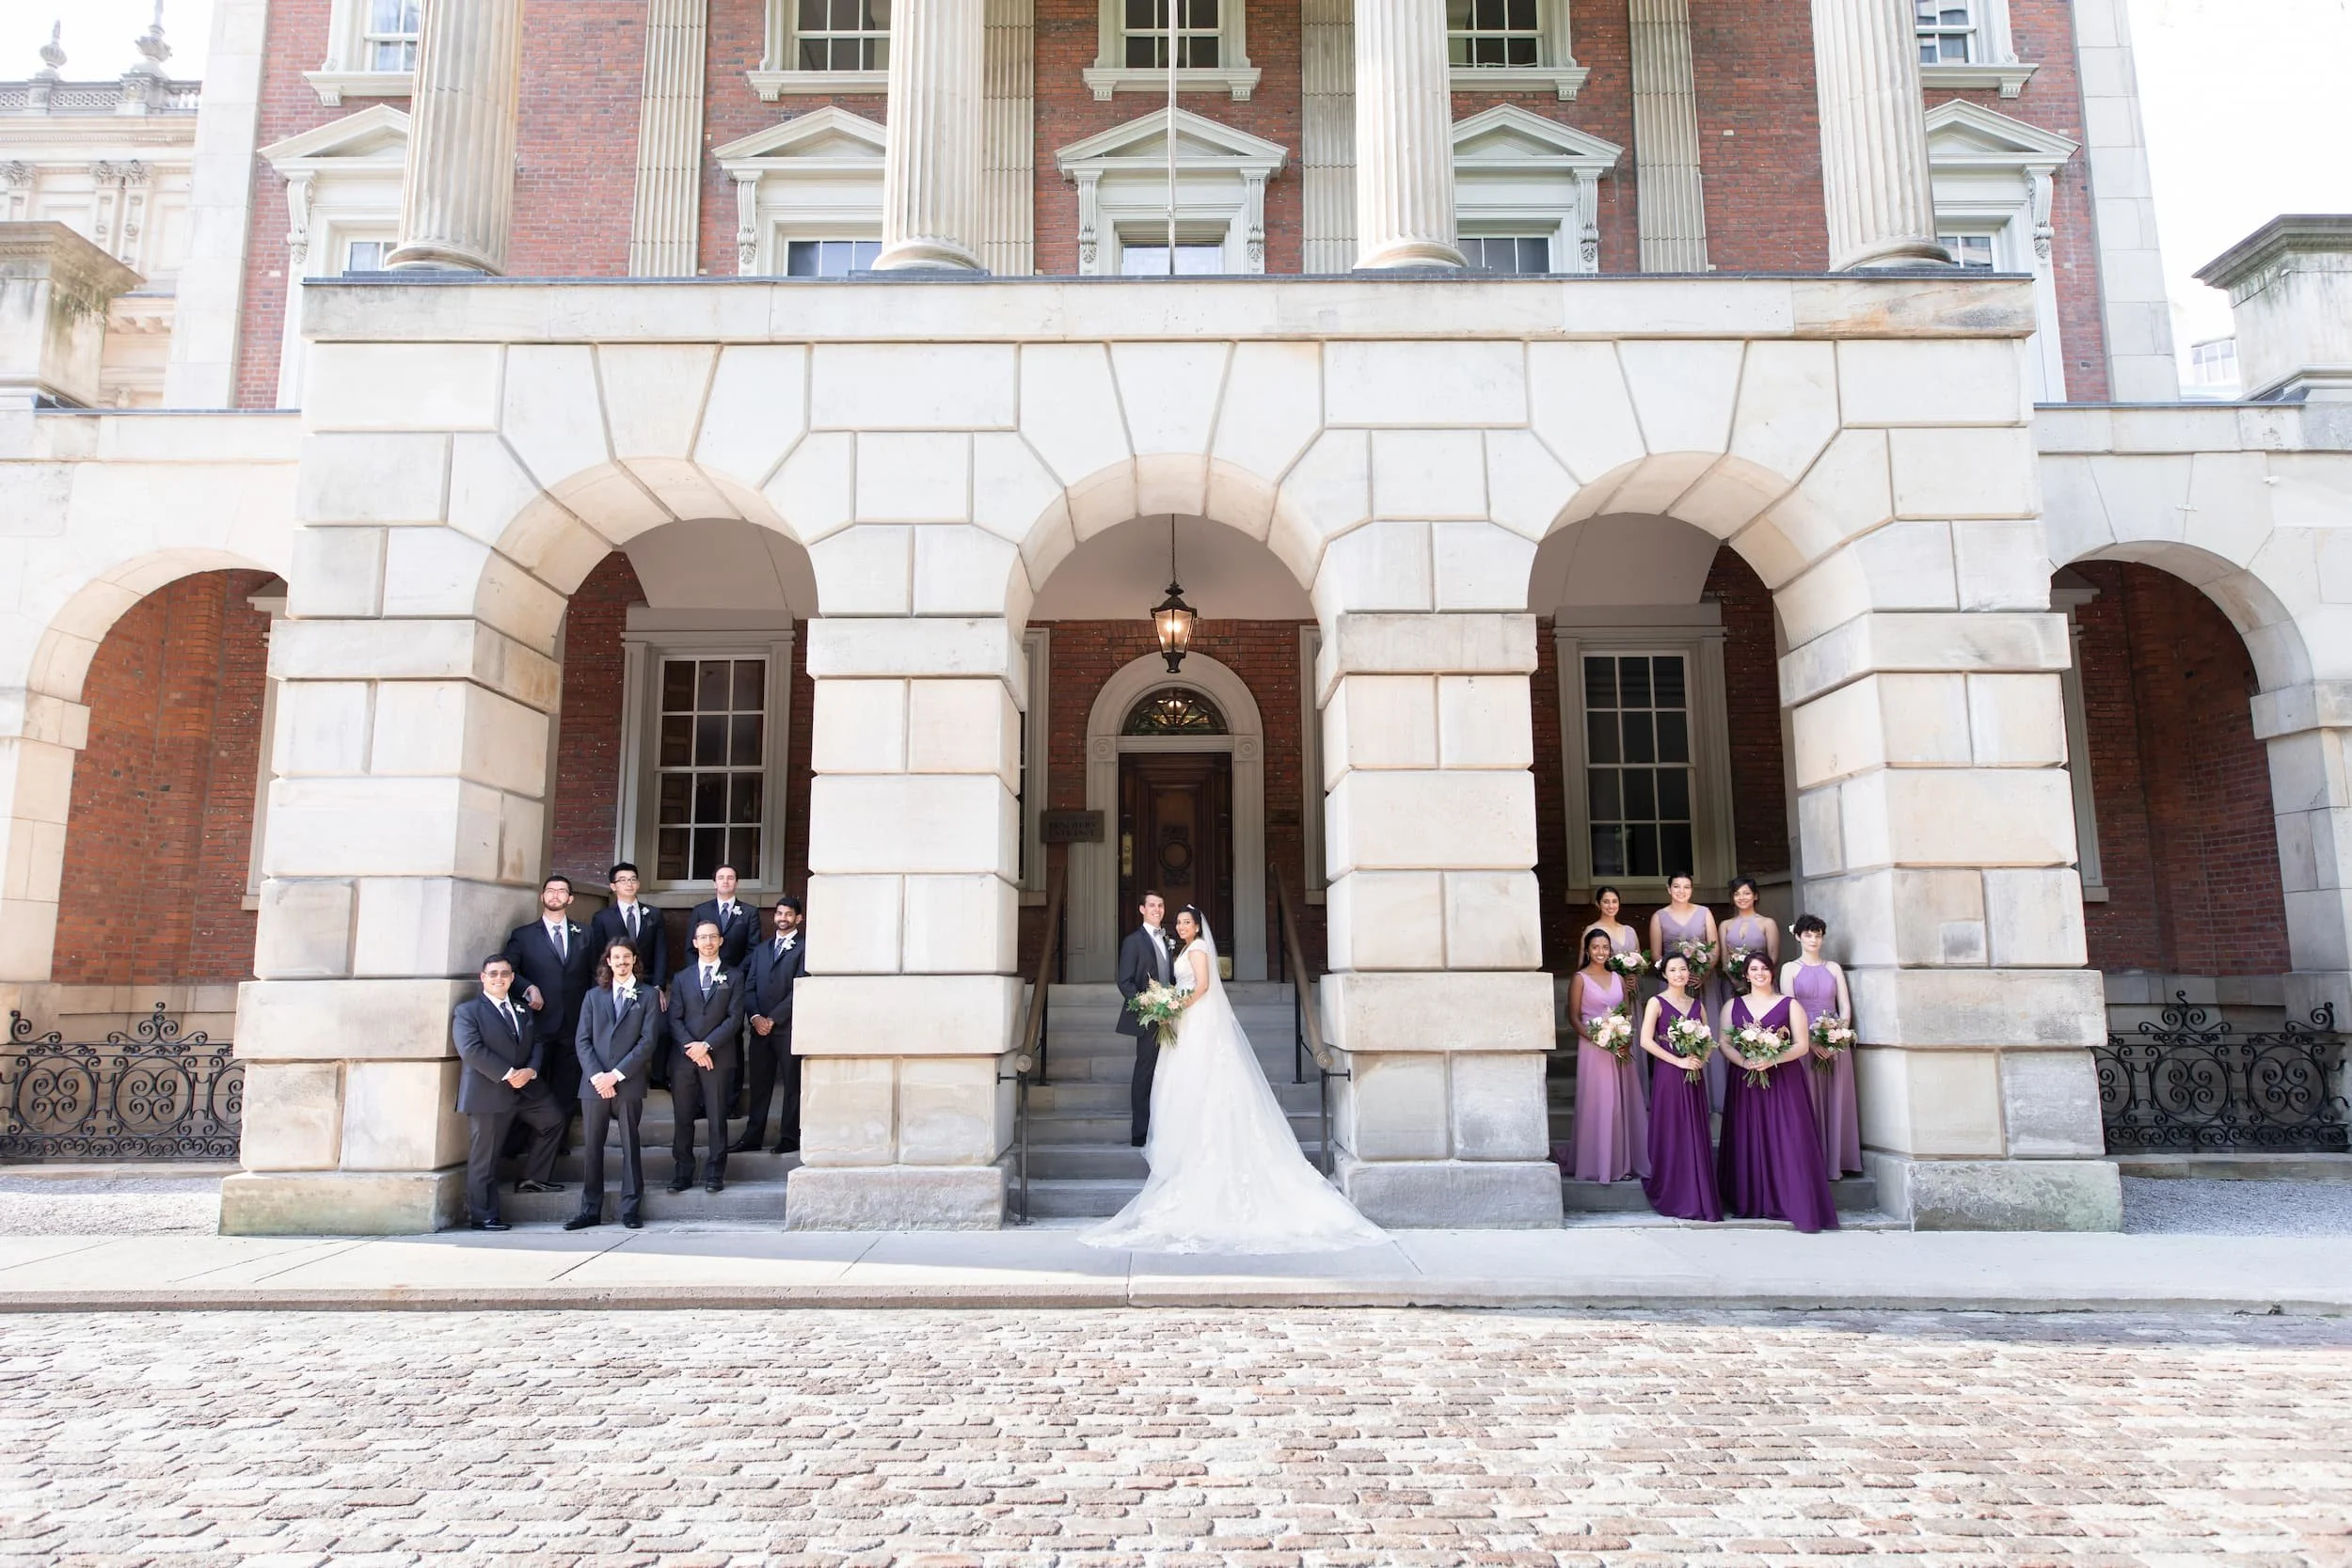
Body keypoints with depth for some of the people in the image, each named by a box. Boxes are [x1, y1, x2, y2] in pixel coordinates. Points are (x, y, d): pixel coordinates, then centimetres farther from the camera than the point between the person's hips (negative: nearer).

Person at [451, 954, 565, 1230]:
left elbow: (537, 1042, 13)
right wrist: (507, 1074, -20)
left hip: (526, 1088, 6)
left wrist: (531, 1070, -8)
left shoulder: (522, 1009, 17)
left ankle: (533, 1178, 21)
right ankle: (482, 1216, 6)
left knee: (553, 1120, 9)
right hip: (487, 1093, -6)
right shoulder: (467, 1011, -4)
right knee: (484, 1158, -1)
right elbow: (471, 1050, -17)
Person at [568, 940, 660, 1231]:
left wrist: (616, 1074, -11)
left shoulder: (647, 996, 6)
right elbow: (582, 1040, 6)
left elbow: (647, 1041, -3)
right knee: (591, 1148, 4)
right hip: (594, 1083, 2)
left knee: (630, 1146, 2)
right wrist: (596, 1075, -9)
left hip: (629, 1084, -2)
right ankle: (590, 1210, 11)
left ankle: (631, 1209, 7)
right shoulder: (593, 996, 14)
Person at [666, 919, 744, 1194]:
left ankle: (714, 1175, 5)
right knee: (682, 1118, 3)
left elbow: (734, 1018, -1)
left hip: (719, 1057, -2)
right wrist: (690, 1047, -10)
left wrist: (707, 1045, -11)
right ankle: (682, 1174, 10)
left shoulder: (733, 978, 8)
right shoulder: (681, 978, 14)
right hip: (684, 1057, 2)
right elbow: (674, 1019, 5)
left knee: (717, 1119, -1)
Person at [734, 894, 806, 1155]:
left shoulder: (804, 949, -2)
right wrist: (755, 1017, -4)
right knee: (759, 1084, 8)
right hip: (759, 1027, 5)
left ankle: (790, 1138, 7)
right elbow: (749, 987, 13)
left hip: (788, 1028, -5)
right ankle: (752, 1136, 13)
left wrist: (772, 1019, -11)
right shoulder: (761, 949, 19)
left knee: (793, 1084, 1)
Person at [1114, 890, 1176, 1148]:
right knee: (1145, 1074, -2)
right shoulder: (1134, 941, -5)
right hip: (1148, 1020, -7)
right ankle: (1140, 1134, 4)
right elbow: (1125, 982, -11)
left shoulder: (1167, 940, 15)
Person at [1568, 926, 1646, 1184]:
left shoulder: (1618, 978, 13)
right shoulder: (1580, 979, -2)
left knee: (1623, 1102, 6)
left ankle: (1623, 1162, 14)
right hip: (1593, 1048, -5)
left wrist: (1628, 1038, -5)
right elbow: (1574, 1017, -6)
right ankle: (1599, 1164, 3)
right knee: (1599, 1103, -4)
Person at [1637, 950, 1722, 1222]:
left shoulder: (1697, 1004, 13)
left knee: (1696, 1136, 5)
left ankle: (1698, 1199, 13)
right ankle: (1673, 1199, 6)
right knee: (1671, 1135, -2)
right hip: (1668, 1075, -4)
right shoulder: (1657, 1002, -2)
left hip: (1693, 1077, 5)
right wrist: (1678, 1061, -15)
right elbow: (1646, 1040, -10)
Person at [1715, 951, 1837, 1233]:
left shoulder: (1789, 1005, 6)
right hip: (1746, 1082, 2)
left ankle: (1798, 1206, -5)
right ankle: (1751, 1203, 5)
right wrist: (1743, 1061, -14)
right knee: (1749, 1142, 0)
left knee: (1788, 1142, -7)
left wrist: (1773, 1060, -16)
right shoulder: (1733, 1005, 13)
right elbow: (1723, 1042, 5)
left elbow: (1802, 1045, -1)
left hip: (1785, 1081, -2)